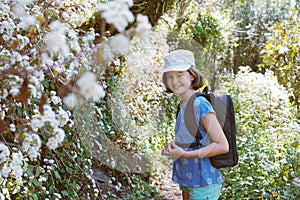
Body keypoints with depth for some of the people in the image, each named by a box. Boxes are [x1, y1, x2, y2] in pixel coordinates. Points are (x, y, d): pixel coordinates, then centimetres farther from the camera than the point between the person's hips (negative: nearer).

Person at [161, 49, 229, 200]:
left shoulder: (200, 104, -19)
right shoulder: (183, 105, 6)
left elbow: (223, 146, -20)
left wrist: (184, 154, -21)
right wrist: (173, 147, -1)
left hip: (204, 183, -8)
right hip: (187, 181, 8)